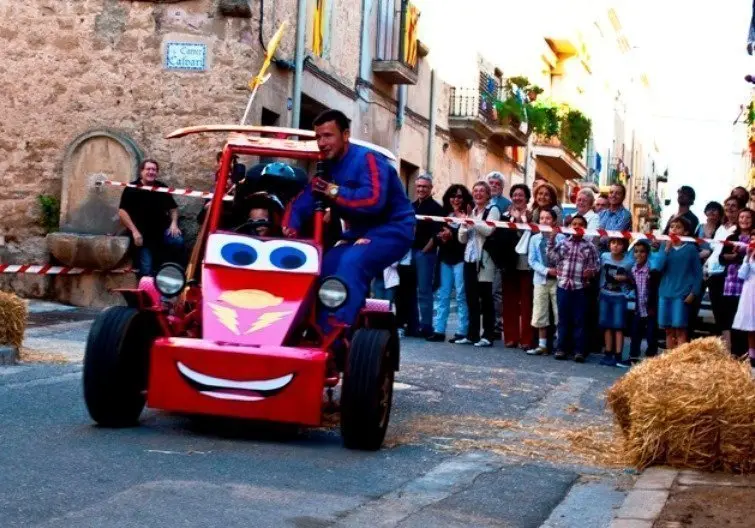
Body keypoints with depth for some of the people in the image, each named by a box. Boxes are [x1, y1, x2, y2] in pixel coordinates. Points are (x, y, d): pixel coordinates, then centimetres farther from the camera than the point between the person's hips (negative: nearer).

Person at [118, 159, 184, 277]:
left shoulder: (162, 188, 6)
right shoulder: (131, 189, -5)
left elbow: (173, 208, 17)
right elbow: (122, 212, -12)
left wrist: (174, 223, -3)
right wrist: (134, 231, -19)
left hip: (162, 230, 3)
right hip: (143, 234, -2)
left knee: (178, 241, -26)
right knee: (146, 271, -6)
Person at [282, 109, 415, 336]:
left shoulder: (367, 159, -17)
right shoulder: (327, 168, 8)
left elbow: (373, 200, -33)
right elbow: (301, 202, 2)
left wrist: (334, 192, -24)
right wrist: (289, 228, -18)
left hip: (391, 230, -8)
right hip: (359, 233, 8)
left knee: (352, 263, -31)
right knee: (322, 266, -10)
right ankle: (316, 327, -3)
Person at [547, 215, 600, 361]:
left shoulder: (590, 247, 5)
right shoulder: (562, 243, 8)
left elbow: (594, 266, 5)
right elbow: (552, 260, 0)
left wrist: (591, 271, -16)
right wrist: (551, 241, -4)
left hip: (580, 288, -1)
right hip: (563, 286, 1)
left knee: (579, 320, 1)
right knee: (563, 319, 7)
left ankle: (579, 351, 4)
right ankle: (561, 348, 12)